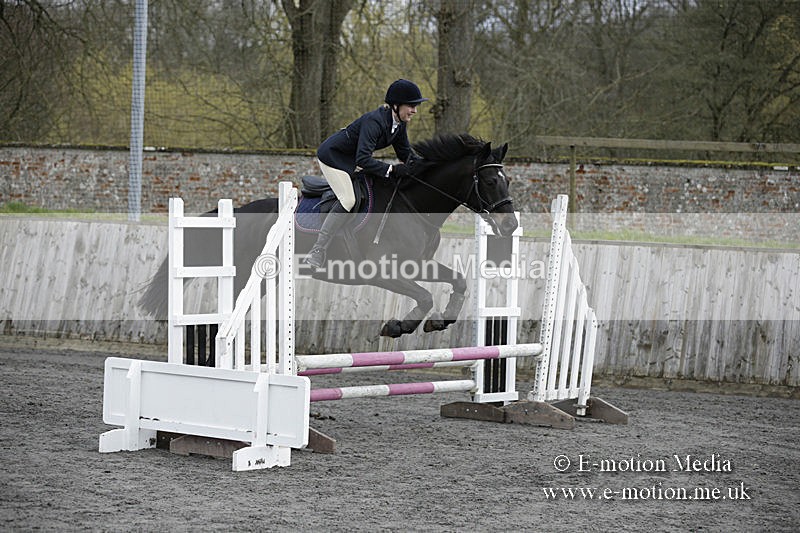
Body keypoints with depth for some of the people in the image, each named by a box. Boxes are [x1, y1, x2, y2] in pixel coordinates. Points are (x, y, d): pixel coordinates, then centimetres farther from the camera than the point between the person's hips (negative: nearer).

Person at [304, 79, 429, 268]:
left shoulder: (399, 123, -6)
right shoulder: (374, 121, -33)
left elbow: (406, 154, 5)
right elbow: (363, 159, -40)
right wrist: (391, 170, -40)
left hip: (351, 158, 10)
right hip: (332, 155, -10)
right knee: (348, 200, -20)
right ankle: (317, 251, -20)